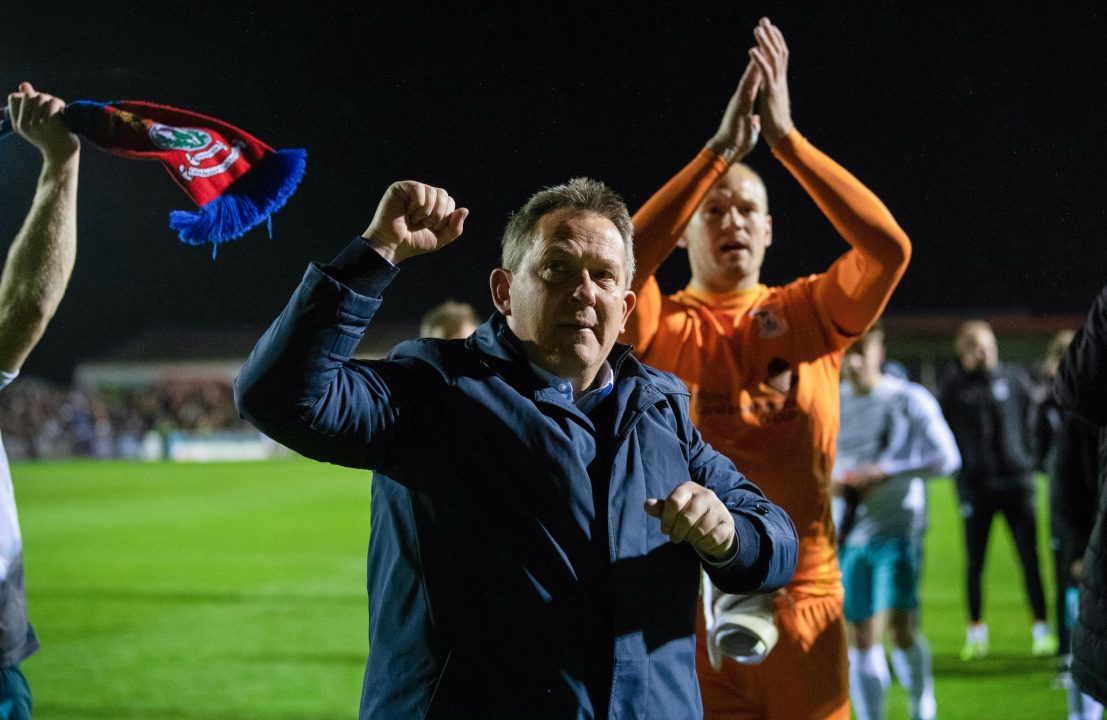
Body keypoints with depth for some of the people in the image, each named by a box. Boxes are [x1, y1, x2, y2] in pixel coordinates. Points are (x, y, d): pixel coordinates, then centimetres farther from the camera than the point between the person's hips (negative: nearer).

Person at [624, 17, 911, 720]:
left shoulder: (809, 313, 4)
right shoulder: (664, 327, 0)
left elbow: (889, 249, -13)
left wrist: (785, 137, -18)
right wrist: (722, 148, -24)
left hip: (805, 601, 2)